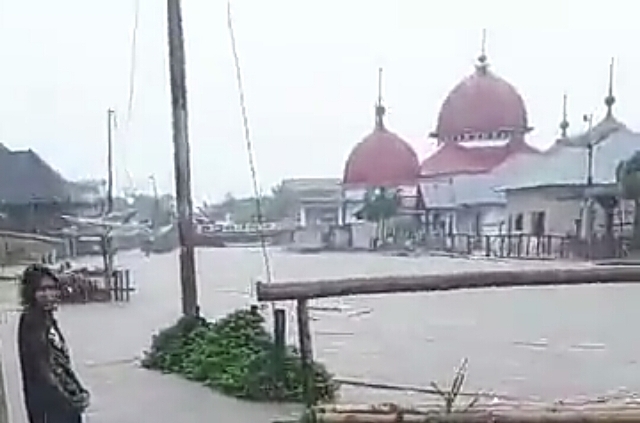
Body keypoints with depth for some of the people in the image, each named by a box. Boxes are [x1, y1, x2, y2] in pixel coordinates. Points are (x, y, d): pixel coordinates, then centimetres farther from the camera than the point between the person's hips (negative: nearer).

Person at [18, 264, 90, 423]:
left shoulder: (48, 318, 9)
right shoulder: (32, 322, -17)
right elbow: (39, 370, -21)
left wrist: (79, 391, 7)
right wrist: (69, 400, -18)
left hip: (64, 403, 9)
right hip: (50, 407, -9)